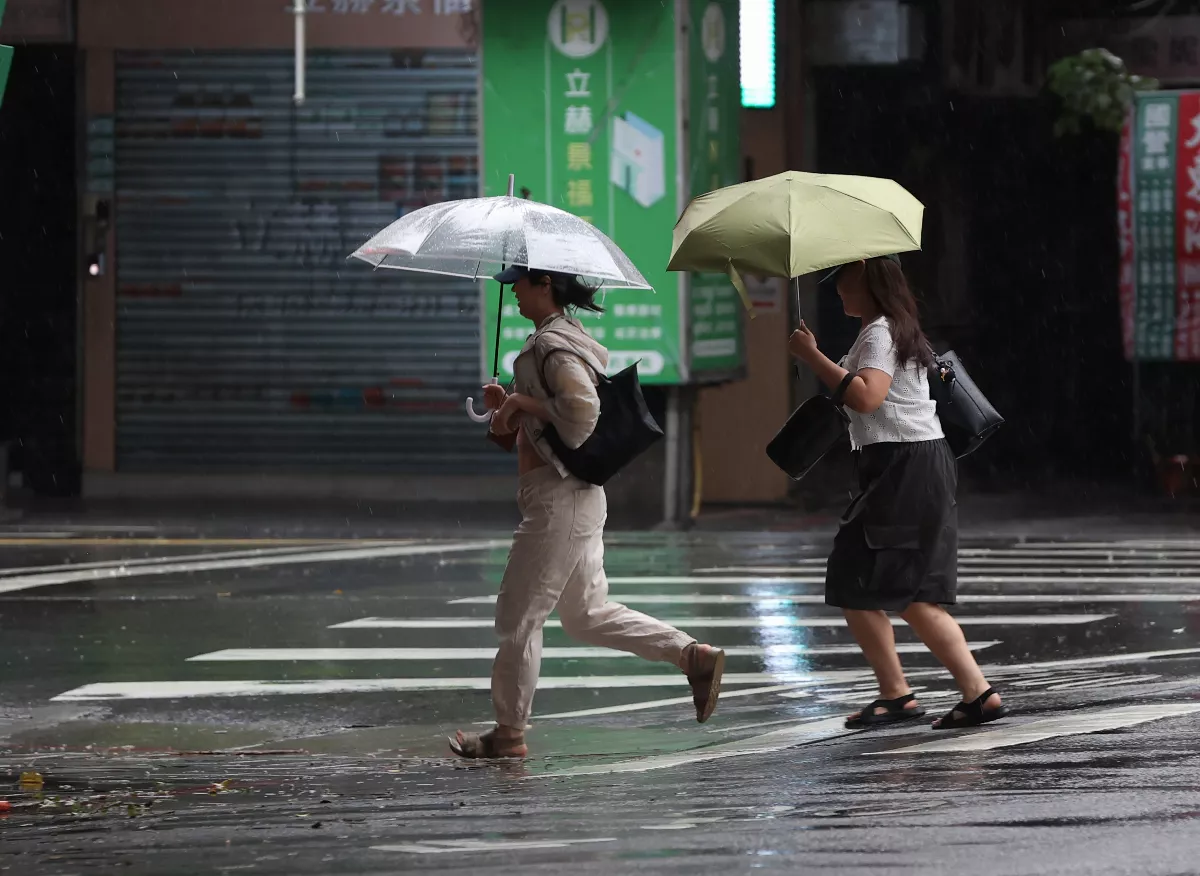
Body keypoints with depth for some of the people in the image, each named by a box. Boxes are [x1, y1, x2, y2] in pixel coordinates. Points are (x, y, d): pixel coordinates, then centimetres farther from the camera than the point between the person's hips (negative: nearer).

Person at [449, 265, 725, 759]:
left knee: (518, 617, 0)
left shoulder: (552, 345, -15)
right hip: (580, 500, 10)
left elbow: (581, 408, -30)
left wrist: (523, 404, -17)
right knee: (588, 616, 15)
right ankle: (695, 657, 10)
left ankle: (509, 733, 9)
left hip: (560, 498, -10)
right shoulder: (562, 339, 17)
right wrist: (510, 407, 10)